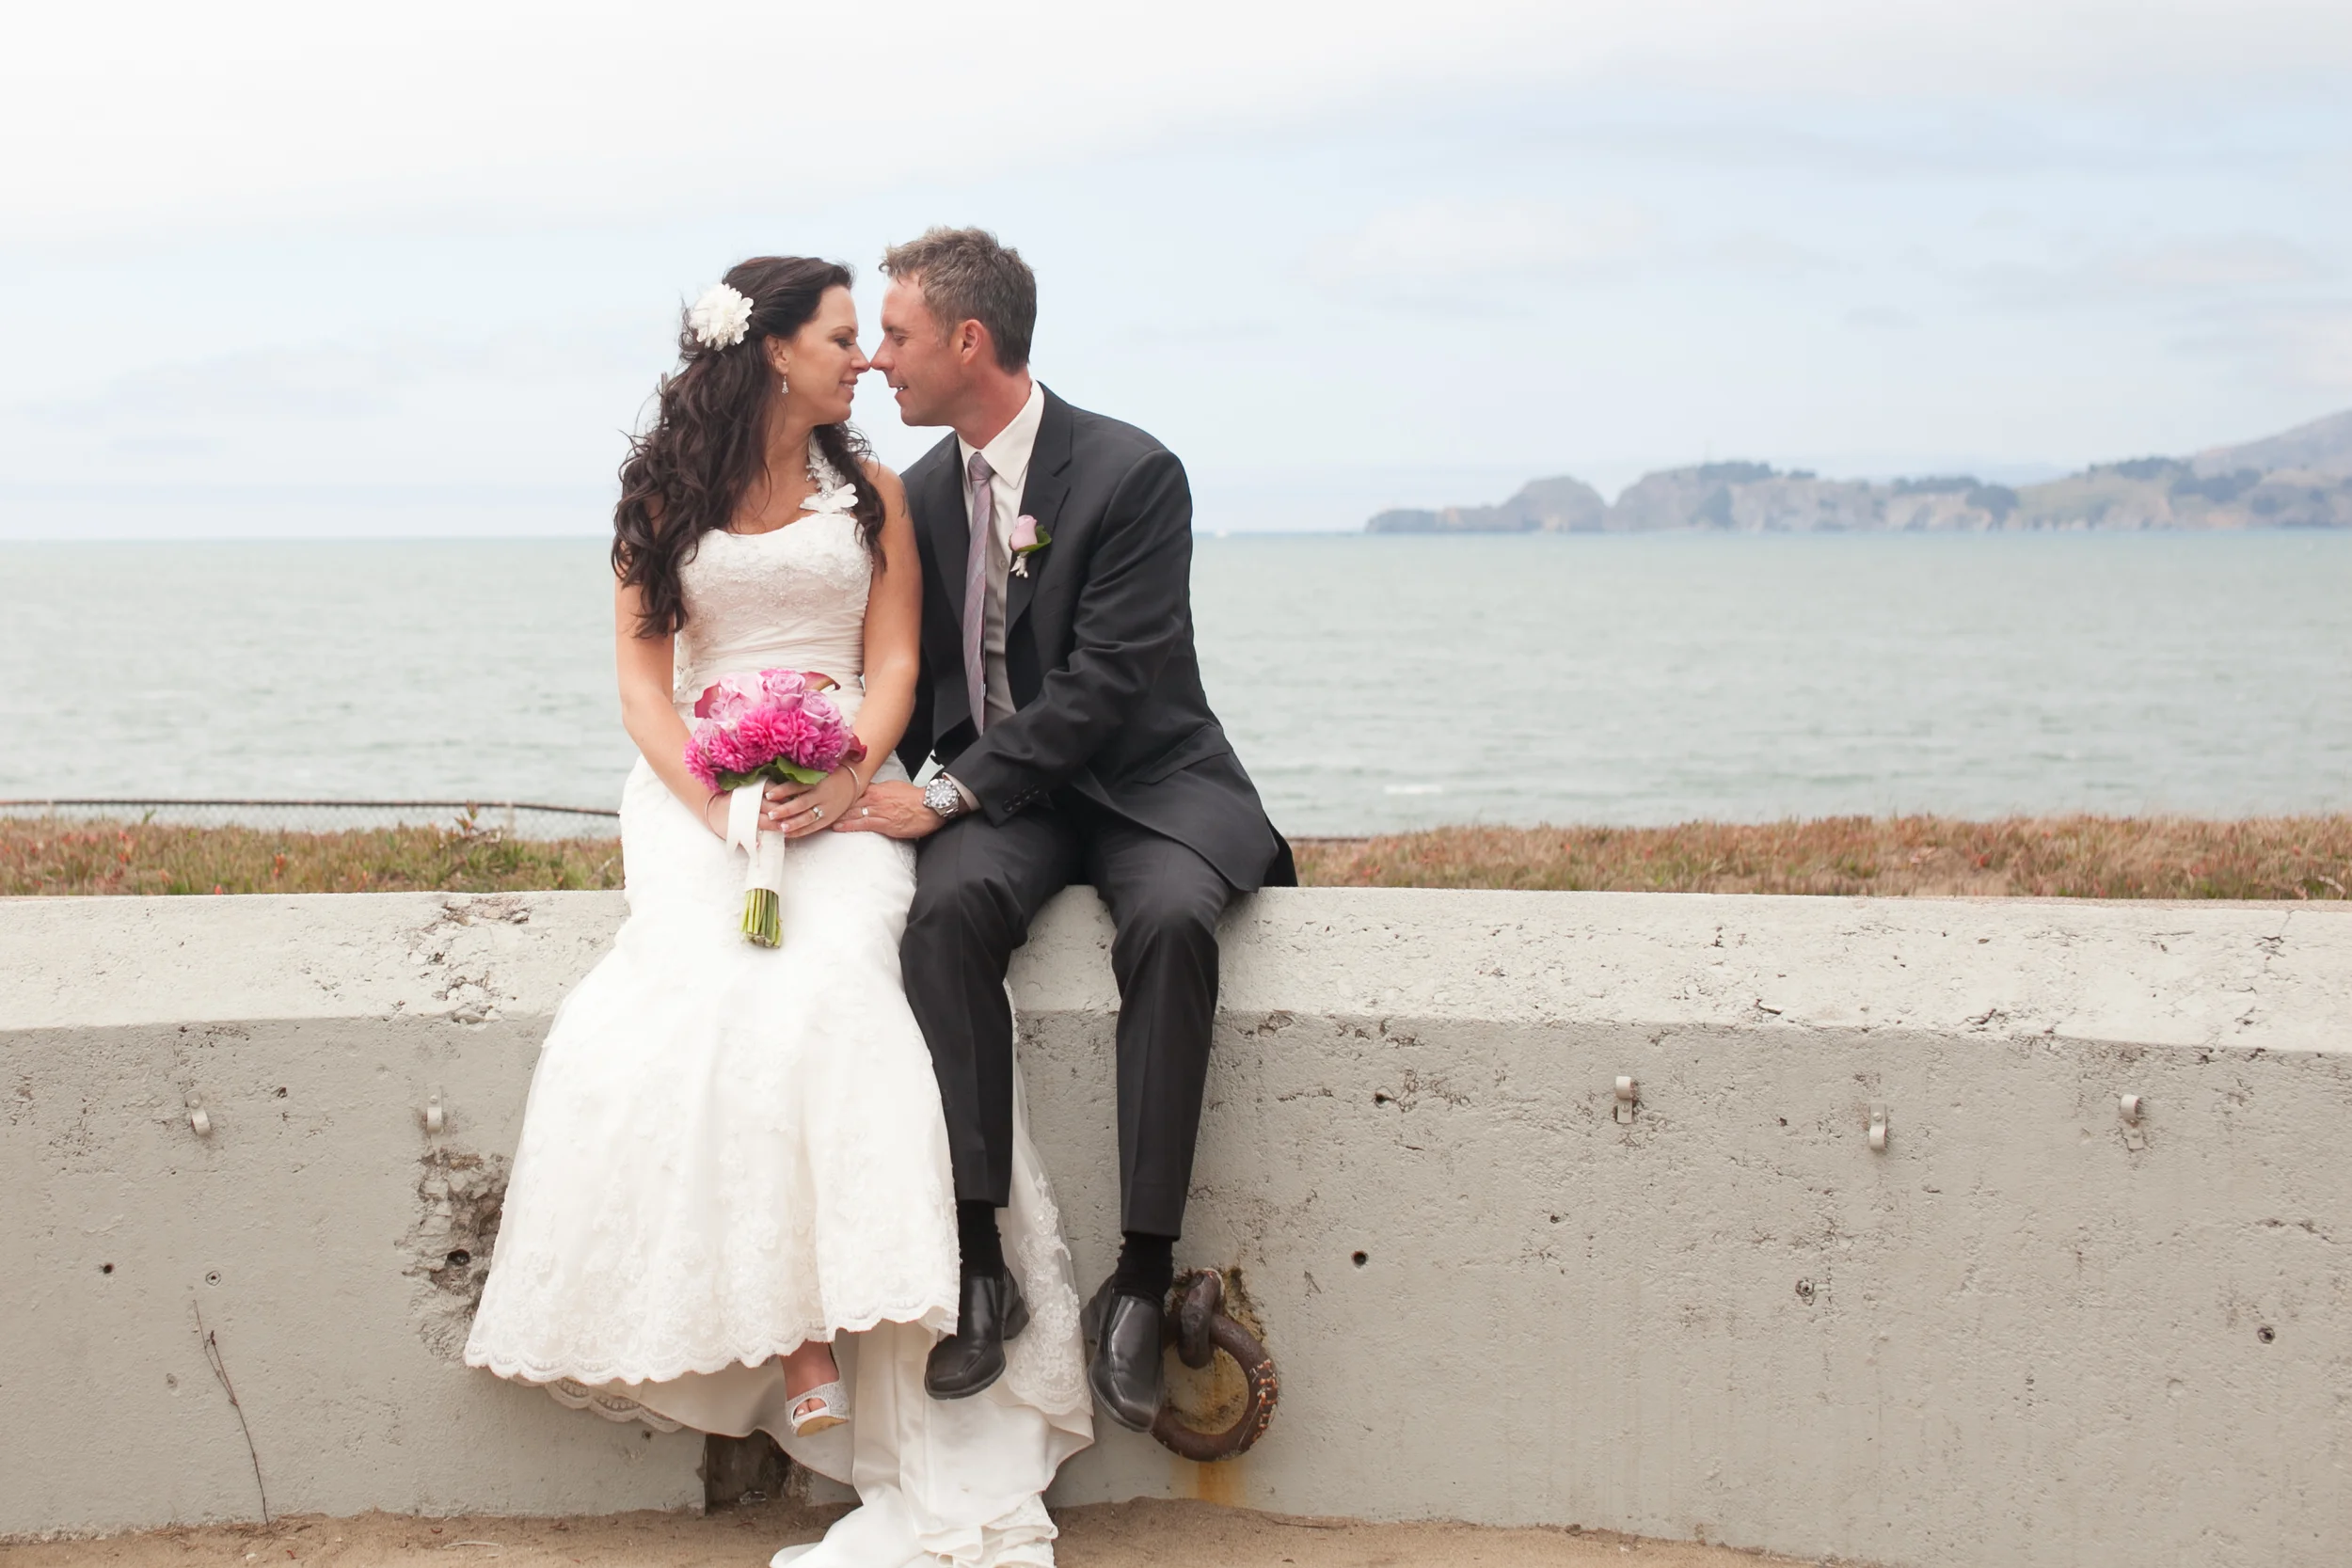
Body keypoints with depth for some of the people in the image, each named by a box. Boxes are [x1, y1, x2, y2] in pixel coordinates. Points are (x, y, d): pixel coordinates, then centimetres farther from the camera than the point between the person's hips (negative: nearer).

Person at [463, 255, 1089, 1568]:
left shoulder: (871, 492, 16)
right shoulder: (666, 498, 13)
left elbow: (894, 662, 8)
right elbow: (642, 674, 7)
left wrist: (845, 781, -12)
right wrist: (715, 798, -12)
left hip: (842, 783, 0)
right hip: (697, 783, 0)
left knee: (832, 980, -30)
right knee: (716, 985, -30)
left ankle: (829, 1335, -34)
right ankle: (799, 1343, -32)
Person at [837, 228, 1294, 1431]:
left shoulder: (1131, 475, -12)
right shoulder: (924, 492, 9)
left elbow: (1102, 688, -18)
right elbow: (914, 674, 16)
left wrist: (945, 797, -22)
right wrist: (863, 783, -5)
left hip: (1142, 782, -4)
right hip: (1000, 800, 4)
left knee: (1171, 922, -37)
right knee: (947, 910, -31)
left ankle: (1141, 1276, -31)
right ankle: (981, 1267, -31)